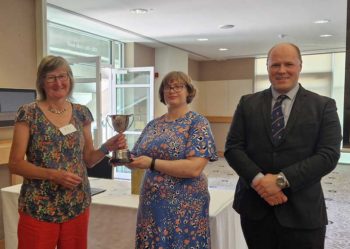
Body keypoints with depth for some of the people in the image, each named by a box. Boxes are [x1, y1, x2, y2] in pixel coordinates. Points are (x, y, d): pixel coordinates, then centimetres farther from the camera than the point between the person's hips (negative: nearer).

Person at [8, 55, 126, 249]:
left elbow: (87, 159, 8)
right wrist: (54, 175, -21)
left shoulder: (82, 113, 4)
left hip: (77, 206, 4)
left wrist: (107, 147, -11)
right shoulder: (28, 113, -7)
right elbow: (15, 164, -8)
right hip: (38, 208, -3)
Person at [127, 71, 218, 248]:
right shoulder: (153, 125, 9)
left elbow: (194, 168, -19)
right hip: (151, 204, 5)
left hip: (184, 206, -5)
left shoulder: (198, 123, -8)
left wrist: (152, 163, -20)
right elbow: (137, 159, 14)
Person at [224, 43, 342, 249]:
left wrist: (281, 180, -18)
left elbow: (329, 155, -9)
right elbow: (232, 148, -1)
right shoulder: (248, 103, 5)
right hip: (254, 206, 2)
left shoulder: (323, 106, 0)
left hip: (302, 211, -1)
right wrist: (258, 180, -16)